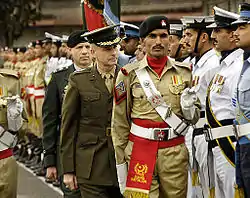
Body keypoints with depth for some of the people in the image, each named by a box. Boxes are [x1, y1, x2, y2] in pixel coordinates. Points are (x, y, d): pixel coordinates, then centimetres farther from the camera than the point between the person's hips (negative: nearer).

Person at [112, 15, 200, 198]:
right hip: (139, 151, -2)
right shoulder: (129, 74, 0)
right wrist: (120, 162, 1)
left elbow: (194, 117, 16)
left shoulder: (184, 72, 7)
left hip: (175, 154, 2)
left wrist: (188, 109, -7)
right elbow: (119, 122, 2)